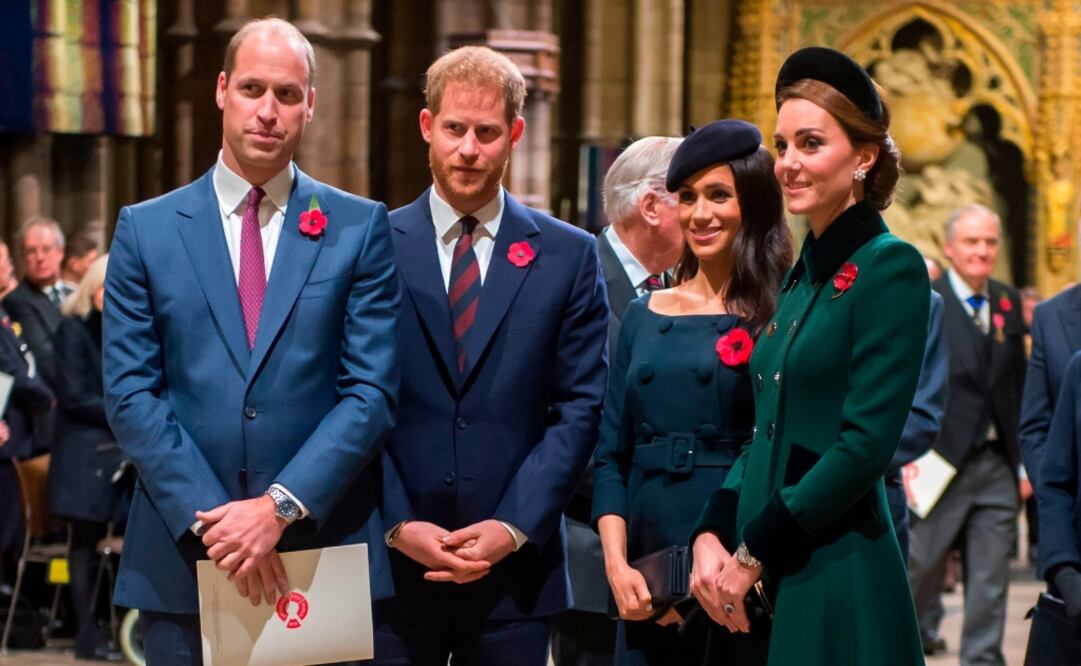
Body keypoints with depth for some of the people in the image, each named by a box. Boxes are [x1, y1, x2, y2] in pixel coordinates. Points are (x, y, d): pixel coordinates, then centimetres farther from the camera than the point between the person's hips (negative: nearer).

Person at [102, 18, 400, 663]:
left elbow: (373, 391, -2)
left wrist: (281, 506, -13)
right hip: (184, 560, 1)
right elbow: (131, 393, 0)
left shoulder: (361, 228, 4)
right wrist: (210, 516, -11)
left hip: (324, 549, 0)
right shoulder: (145, 230, 6)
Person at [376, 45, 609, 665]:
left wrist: (514, 527, -8)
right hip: (392, 564, 0)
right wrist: (399, 525, -9)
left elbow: (580, 408, 2)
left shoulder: (569, 256, 6)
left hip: (515, 568, 1)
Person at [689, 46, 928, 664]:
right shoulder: (800, 276, 14)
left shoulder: (891, 269, -10)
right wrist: (712, 537, 0)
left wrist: (753, 554, -13)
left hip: (840, 578, -7)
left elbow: (866, 444, -16)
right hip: (763, 587, 7)